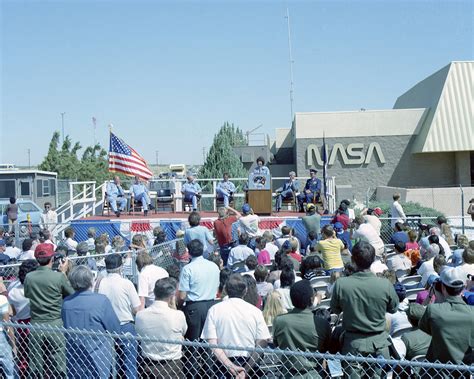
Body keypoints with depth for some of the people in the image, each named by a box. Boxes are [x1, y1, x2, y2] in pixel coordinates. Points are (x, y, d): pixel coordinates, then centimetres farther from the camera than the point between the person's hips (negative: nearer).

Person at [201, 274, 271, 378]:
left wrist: (231, 367, -12)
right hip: (249, 364, 0)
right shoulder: (255, 311, -2)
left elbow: (212, 344, -9)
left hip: (224, 364, 0)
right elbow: (261, 344, -7)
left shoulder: (214, 310, -2)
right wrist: (245, 370, -9)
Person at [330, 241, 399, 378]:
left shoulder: (340, 284, -19)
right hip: (378, 341, 0)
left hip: (353, 342, 0)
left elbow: (335, 310, -1)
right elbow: (393, 309, 1)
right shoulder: (385, 285, -19)